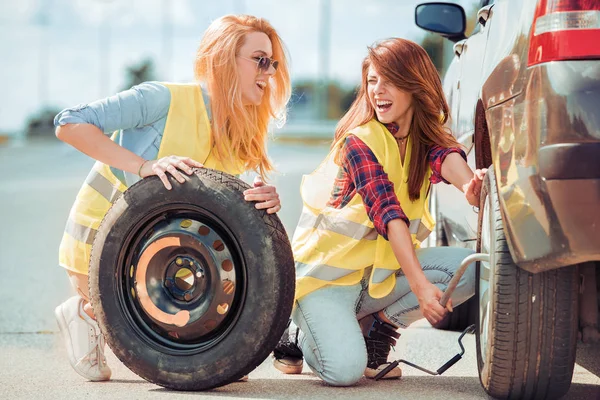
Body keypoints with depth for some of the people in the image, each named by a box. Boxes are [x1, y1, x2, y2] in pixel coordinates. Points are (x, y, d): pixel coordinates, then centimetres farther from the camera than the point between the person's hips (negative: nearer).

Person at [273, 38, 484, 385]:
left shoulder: (426, 140, 1)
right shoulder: (360, 141, -16)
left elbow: (447, 158, -24)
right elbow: (389, 215, -28)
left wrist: (469, 184, -49)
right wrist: (419, 286, -39)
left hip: (382, 273, 6)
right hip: (327, 274, -6)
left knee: (470, 267, -17)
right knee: (344, 369, -28)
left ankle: (375, 330, -1)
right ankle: (300, 337, 7)